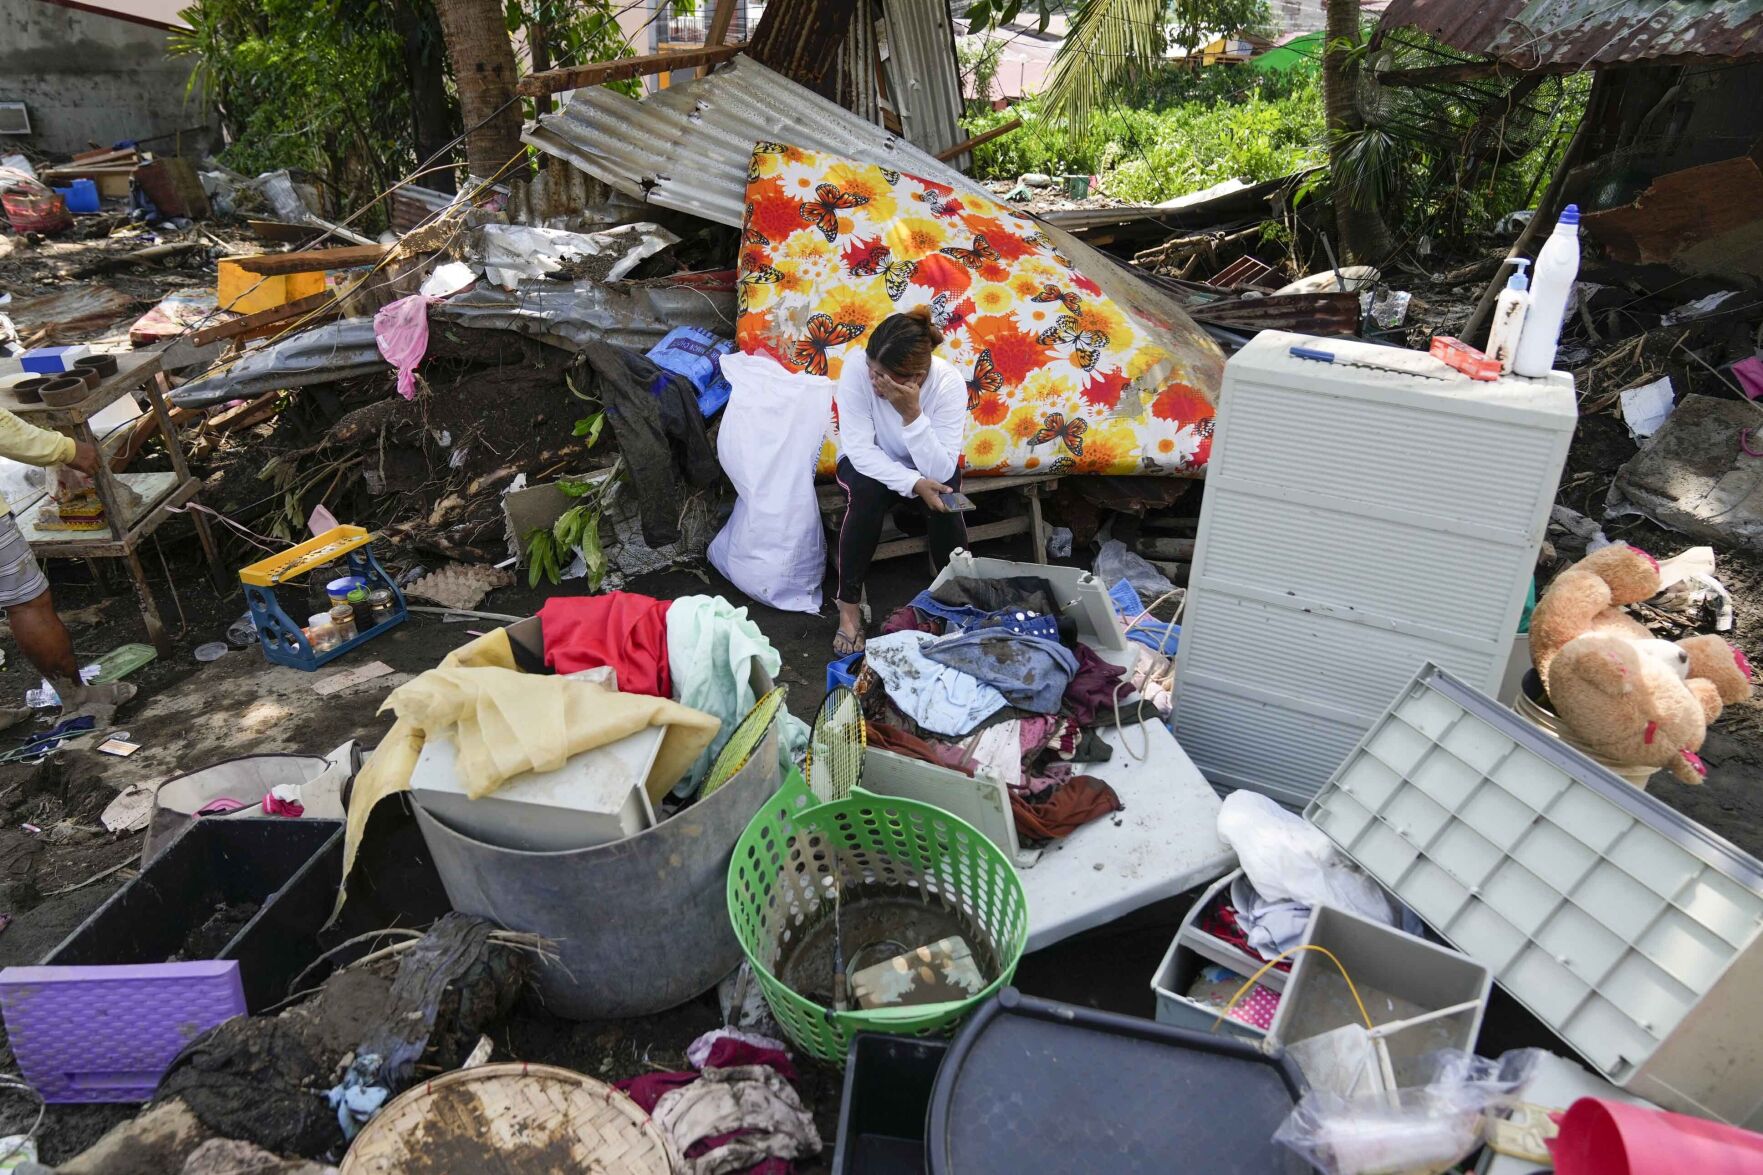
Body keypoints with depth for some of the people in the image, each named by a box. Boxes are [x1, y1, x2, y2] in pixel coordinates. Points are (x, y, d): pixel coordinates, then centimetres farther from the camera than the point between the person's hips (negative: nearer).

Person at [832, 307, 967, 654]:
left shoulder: (949, 382, -29)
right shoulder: (857, 367, -30)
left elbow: (939, 471, -32)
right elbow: (860, 450, -28)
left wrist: (912, 414, -44)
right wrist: (913, 483, -39)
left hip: (926, 464, 1)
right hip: (871, 463, 0)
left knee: (943, 496, -31)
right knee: (867, 492, -33)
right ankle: (849, 604, -18)